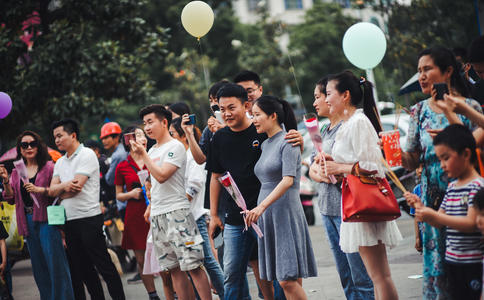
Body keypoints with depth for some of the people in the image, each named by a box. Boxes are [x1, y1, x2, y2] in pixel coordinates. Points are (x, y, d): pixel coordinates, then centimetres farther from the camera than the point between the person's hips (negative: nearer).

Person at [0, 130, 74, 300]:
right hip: (28, 221, 5)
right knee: (38, 264, 10)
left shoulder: (49, 167, -2)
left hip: (46, 219, -5)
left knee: (54, 260, -8)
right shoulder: (16, 172, 13)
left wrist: (41, 190, -23)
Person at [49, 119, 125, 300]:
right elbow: (52, 190, 6)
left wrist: (60, 192, 1)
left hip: (88, 217, -8)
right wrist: (64, 186, -14)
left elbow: (76, 187, -15)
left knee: (103, 265, -7)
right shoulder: (60, 163, 17)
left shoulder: (87, 155, -6)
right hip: (69, 221, 8)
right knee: (82, 268, 9)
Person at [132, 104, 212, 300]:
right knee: (174, 267, 7)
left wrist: (143, 154, -13)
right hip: (157, 216, 8)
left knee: (192, 265, -11)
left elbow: (162, 176, -18)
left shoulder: (175, 147, -6)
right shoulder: (152, 151, 18)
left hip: (176, 212, -8)